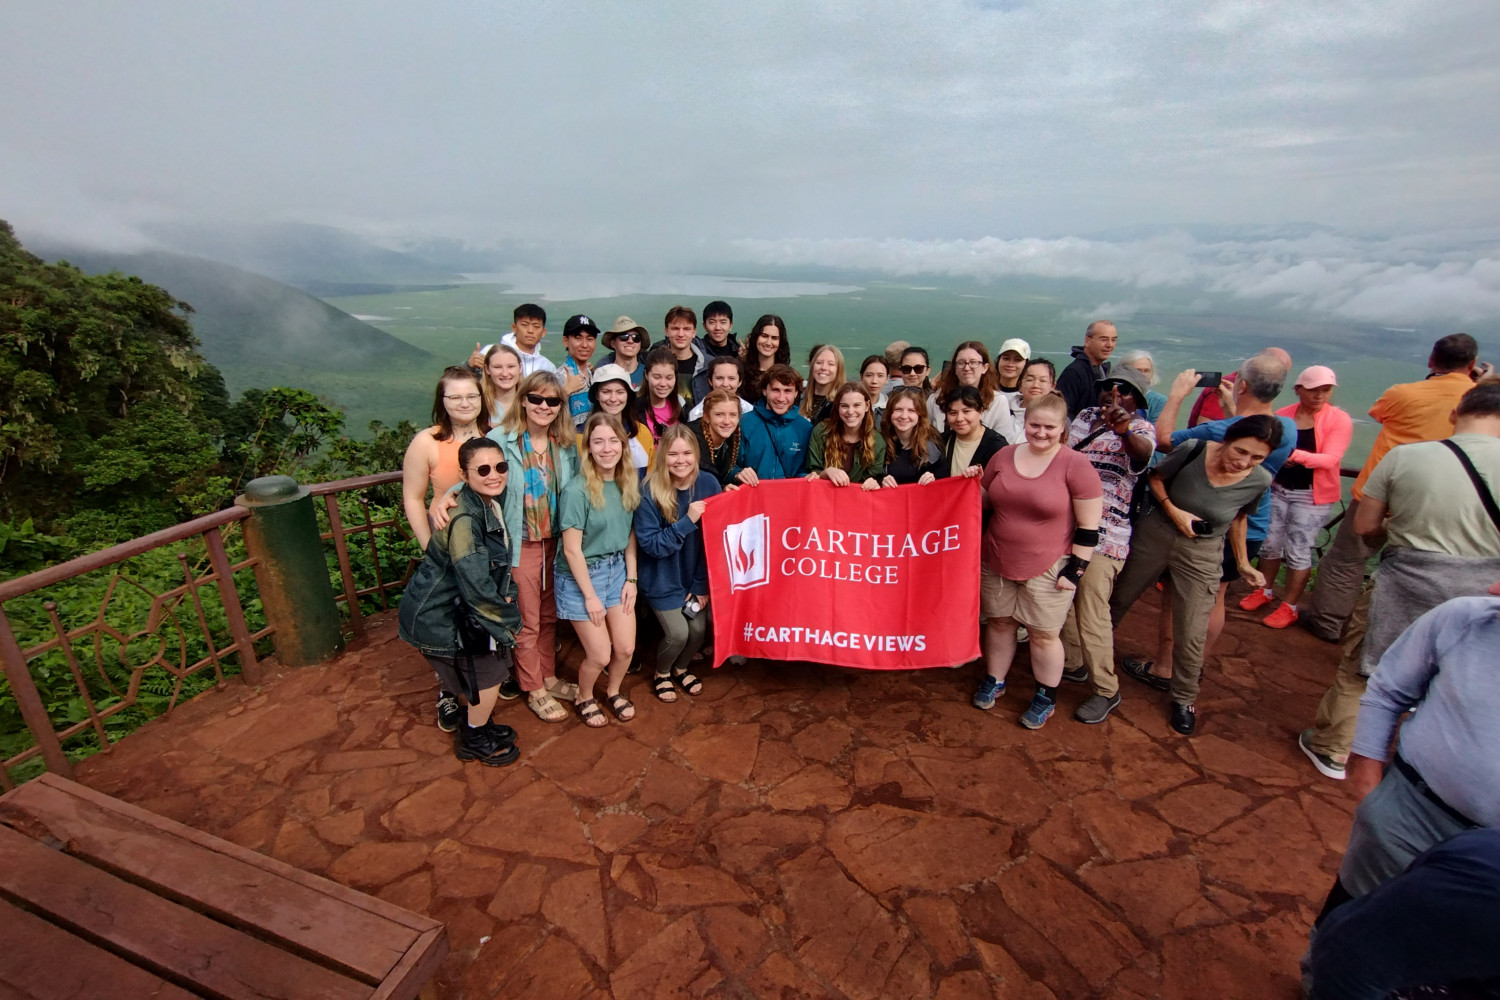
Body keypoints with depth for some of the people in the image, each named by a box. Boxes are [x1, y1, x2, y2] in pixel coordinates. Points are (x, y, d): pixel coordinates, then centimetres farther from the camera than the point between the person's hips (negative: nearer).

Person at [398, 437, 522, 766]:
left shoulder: (491, 504, -2)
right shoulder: (464, 519, -30)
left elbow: (497, 563, 11)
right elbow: (476, 586, -31)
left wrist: (506, 594, -3)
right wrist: (508, 620, -19)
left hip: (454, 607, 9)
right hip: (438, 617, -8)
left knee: (488, 664, 18)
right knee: (489, 671, 3)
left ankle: (473, 724, 42)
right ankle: (474, 741, 27)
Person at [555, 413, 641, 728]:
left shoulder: (628, 485, -3)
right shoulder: (577, 490, -21)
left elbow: (630, 535, 5)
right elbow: (571, 549, -18)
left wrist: (631, 579, 0)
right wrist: (590, 595, -14)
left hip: (617, 570, 5)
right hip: (581, 576, -5)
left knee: (626, 648, 8)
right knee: (600, 655, 2)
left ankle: (613, 691, 39)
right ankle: (584, 699, 34)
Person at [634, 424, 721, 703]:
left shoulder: (708, 484, -12)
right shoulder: (650, 491, -21)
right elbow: (650, 544, -21)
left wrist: (702, 584, -5)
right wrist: (688, 521, -31)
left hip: (696, 576, 3)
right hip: (663, 580, -3)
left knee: (699, 628, 2)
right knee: (677, 633, -6)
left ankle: (681, 669, 37)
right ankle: (661, 674, 29)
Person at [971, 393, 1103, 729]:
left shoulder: (1076, 465, -11)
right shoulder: (1004, 456, 2)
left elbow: (1089, 527, -9)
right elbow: (982, 501, 13)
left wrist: (1075, 568, -11)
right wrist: (973, 483, -7)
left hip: (1047, 569, -4)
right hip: (996, 562, 4)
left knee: (1043, 634, 7)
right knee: (999, 622, 16)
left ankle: (1046, 698, 28)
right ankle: (994, 681, 36)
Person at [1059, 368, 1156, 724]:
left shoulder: (1139, 428, -6)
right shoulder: (1085, 416, 11)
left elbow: (1144, 452, -31)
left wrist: (1124, 428, -50)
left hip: (1103, 536, -6)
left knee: (1092, 612, -5)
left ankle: (1106, 691, 11)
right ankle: (1072, 664, 36)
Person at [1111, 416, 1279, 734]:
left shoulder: (1259, 481, -14)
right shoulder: (1194, 451, -21)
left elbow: (1239, 517, 5)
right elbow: (1156, 477, -3)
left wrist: (1242, 562, 12)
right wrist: (1173, 511, -17)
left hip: (1202, 553, 0)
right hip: (1155, 534, 0)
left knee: (1191, 636, 1)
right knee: (1118, 599, 18)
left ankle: (1184, 698, 25)